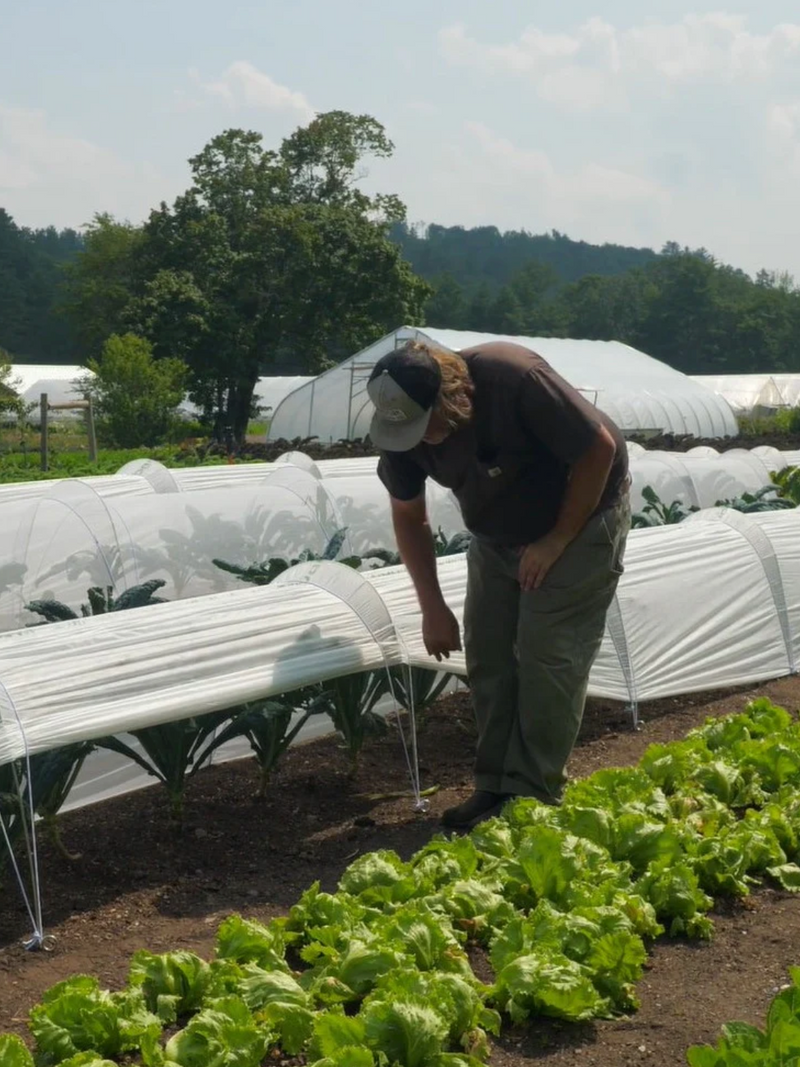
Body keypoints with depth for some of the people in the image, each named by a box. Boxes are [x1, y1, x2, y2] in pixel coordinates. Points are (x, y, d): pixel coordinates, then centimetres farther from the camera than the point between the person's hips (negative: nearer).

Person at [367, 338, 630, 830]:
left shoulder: (515, 378, -36)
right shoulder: (404, 422, -18)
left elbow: (599, 448, -25)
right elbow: (409, 516, -2)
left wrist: (557, 540, -20)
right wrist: (432, 608, -5)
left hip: (581, 515, -6)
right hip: (498, 533, 6)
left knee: (548, 653, -11)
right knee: (487, 655, 2)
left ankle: (532, 796, -6)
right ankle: (496, 786, 11)